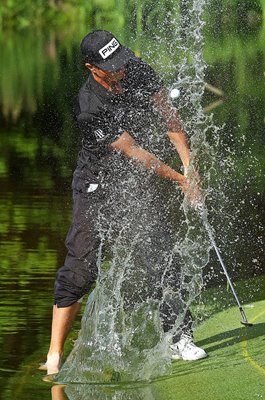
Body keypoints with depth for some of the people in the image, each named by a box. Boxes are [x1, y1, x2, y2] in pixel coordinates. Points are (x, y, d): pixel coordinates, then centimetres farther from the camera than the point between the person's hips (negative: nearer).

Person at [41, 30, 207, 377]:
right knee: (81, 266, -10)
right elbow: (133, 152, -22)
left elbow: (168, 115, 0)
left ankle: (178, 339, 8)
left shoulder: (138, 71, -10)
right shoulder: (90, 107, -27)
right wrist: (180, 180, -17)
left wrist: (188, 164, -10)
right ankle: (55, 354, -5)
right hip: (97, 187, -6)